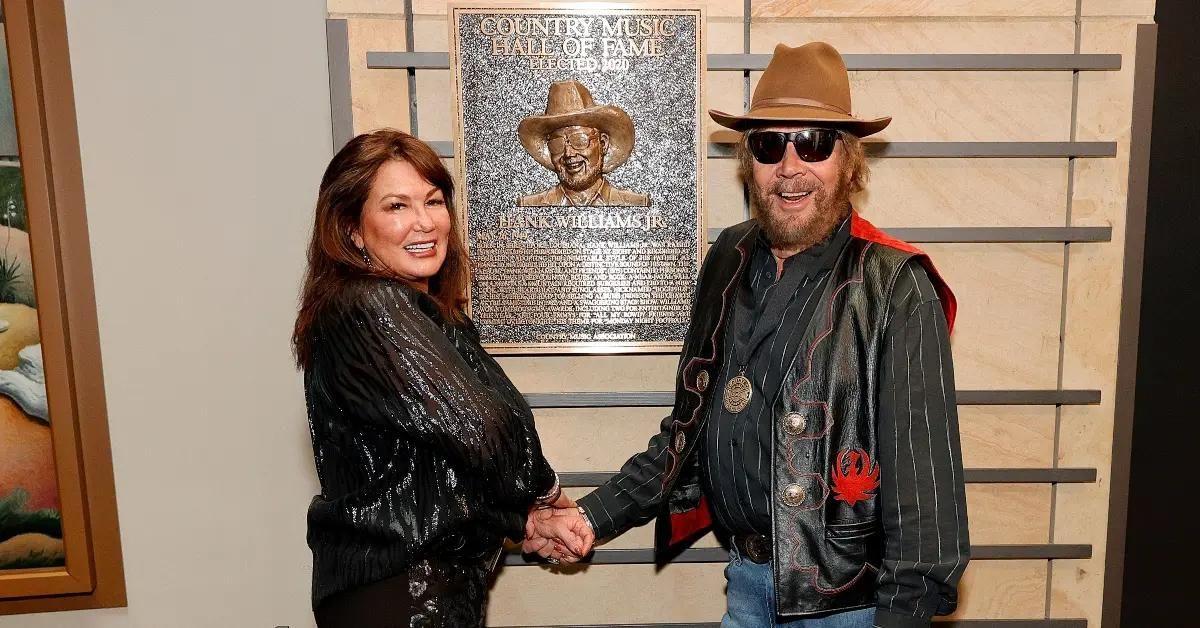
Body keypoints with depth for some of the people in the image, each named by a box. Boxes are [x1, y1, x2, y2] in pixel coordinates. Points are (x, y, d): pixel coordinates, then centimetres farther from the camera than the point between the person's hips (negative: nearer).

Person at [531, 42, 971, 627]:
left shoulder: (898, 292, -17)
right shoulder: (729, 260, 0)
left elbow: (923, 482, -17)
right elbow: (691, 424, 7)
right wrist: (599, 513, 3)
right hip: (745, 579, 5)